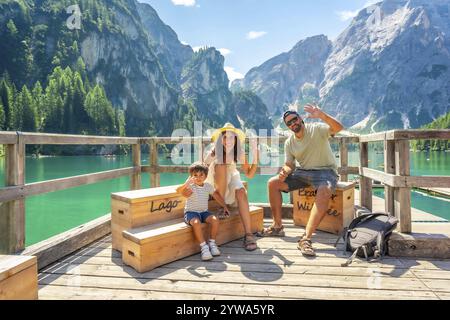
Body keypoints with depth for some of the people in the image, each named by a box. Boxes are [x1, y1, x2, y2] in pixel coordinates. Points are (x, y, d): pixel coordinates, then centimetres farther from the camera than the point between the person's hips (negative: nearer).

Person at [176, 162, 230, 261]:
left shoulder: (208, 186, 6)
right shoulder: (190, 186, -9)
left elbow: (217, 195, 18)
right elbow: (178, 191, -27)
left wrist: (224, 206, 16)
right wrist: (186, 184, -46)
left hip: (204, 212, 4)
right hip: (191, 212, -4)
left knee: (215, 220, -23)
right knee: (196, 223, -35)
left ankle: (212, 243, -4)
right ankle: (203, 247, -23)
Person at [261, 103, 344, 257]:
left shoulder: (317, 129, -10)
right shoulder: (289, 142, 5)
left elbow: (338, 128, -27)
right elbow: (289, 164, 9)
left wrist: (321, 115, -43)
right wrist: (285, 172, -15)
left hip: (325, 171, -5)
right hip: (303, 171, 6)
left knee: (324, 192, -40)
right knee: (273, 183, -7)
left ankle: (306, 238, -37)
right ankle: (277, 227, 3)